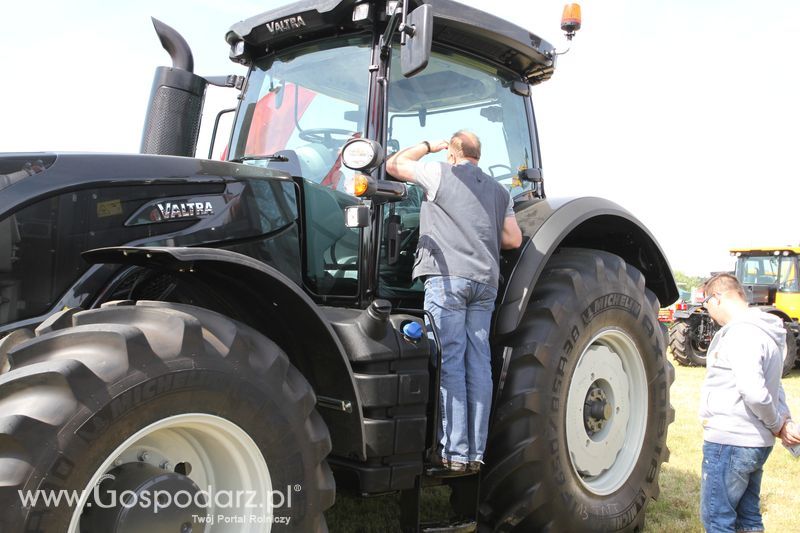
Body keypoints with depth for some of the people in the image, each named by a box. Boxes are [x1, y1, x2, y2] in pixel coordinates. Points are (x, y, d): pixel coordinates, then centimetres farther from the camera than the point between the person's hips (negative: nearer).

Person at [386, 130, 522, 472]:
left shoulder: (440, 173, 7)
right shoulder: (499, 191, 21)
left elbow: (393, 165, 13)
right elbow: (513, 239, 15)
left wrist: (427, 146, 24)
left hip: (447, 277, -5)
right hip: (486, 281, 5)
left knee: (449, 363, -5)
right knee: (479, 364, 4)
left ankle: (455, 452, -6)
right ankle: (476, 453, 7)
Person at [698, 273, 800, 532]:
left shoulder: (741, 335, -20)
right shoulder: (760, 332, 12)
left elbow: (754, 393, -27)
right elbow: (771, 386, 17)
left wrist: (777, 425, -11)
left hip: (729, 443, -10)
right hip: (754, 442, 10)